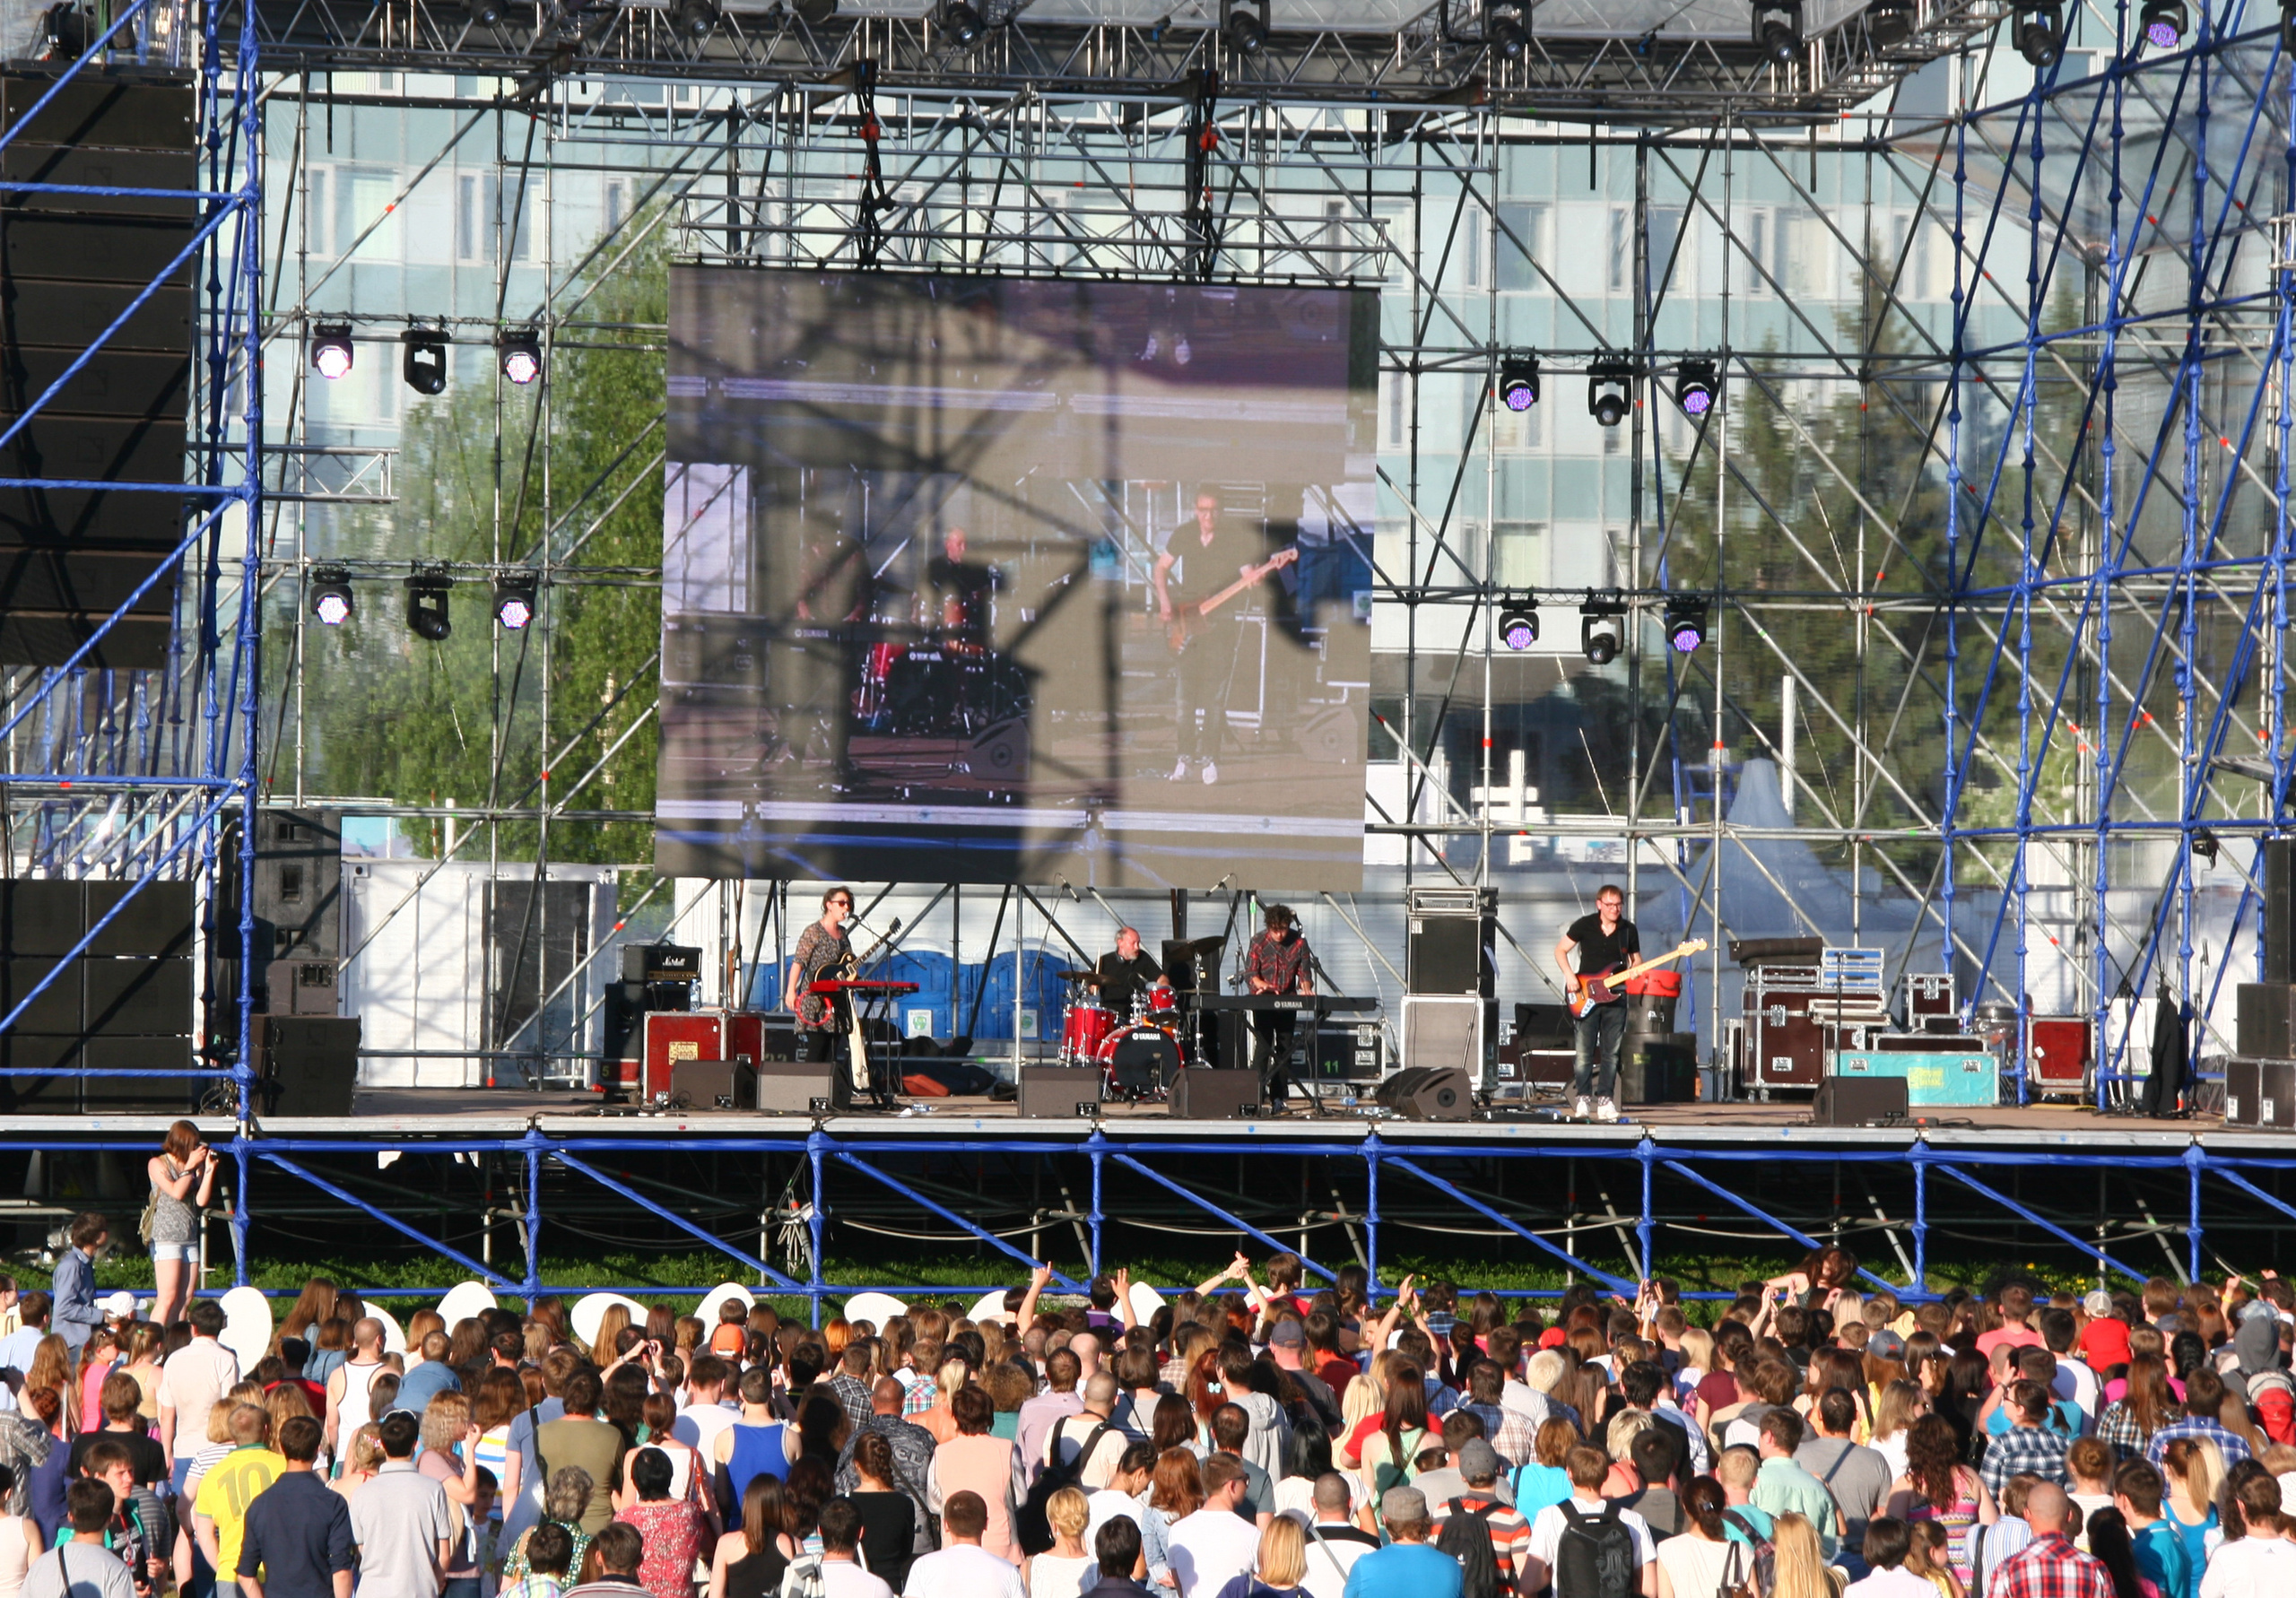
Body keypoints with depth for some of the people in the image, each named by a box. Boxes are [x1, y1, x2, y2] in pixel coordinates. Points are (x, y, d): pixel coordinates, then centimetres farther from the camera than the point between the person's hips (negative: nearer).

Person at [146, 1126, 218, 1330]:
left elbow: (201, 1200, 5)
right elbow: (176, 1192, -13)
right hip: (166, 1238, -6)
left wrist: (208, 1169, -1)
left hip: (190, 1239, 6)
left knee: (185, 1300, 2)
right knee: (168, 1298, -14)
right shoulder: (157, 1164, 0)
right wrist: (190, 1166, -6)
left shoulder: (195, 1166, 13)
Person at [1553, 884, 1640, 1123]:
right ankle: (1581, 1099, 2)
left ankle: (1604, 1099, 7)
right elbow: (1560, 950, 4)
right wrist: (1569, 975, -10)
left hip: (1615, 998, 2)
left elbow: (1635, 961, 14)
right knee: (1584, 1053, -4)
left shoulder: (1629, 930, 5)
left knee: (1611, 1053, 2)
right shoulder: (1585, 925, -2)